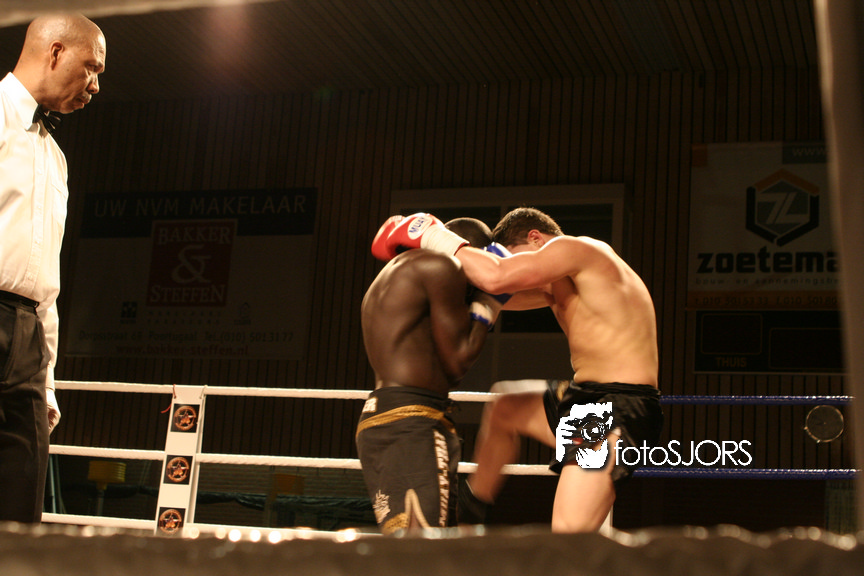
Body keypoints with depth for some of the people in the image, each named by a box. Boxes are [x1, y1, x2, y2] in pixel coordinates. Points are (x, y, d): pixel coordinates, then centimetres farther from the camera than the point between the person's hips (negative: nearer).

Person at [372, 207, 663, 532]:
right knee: (502, 411, 32)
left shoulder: (574, 248, -9)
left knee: (569, 535, -23)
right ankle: (473, 502, 49)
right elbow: (498, 295, 31)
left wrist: (439, 240, -7)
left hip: (620, 410, -11)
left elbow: (496, 277, -21)